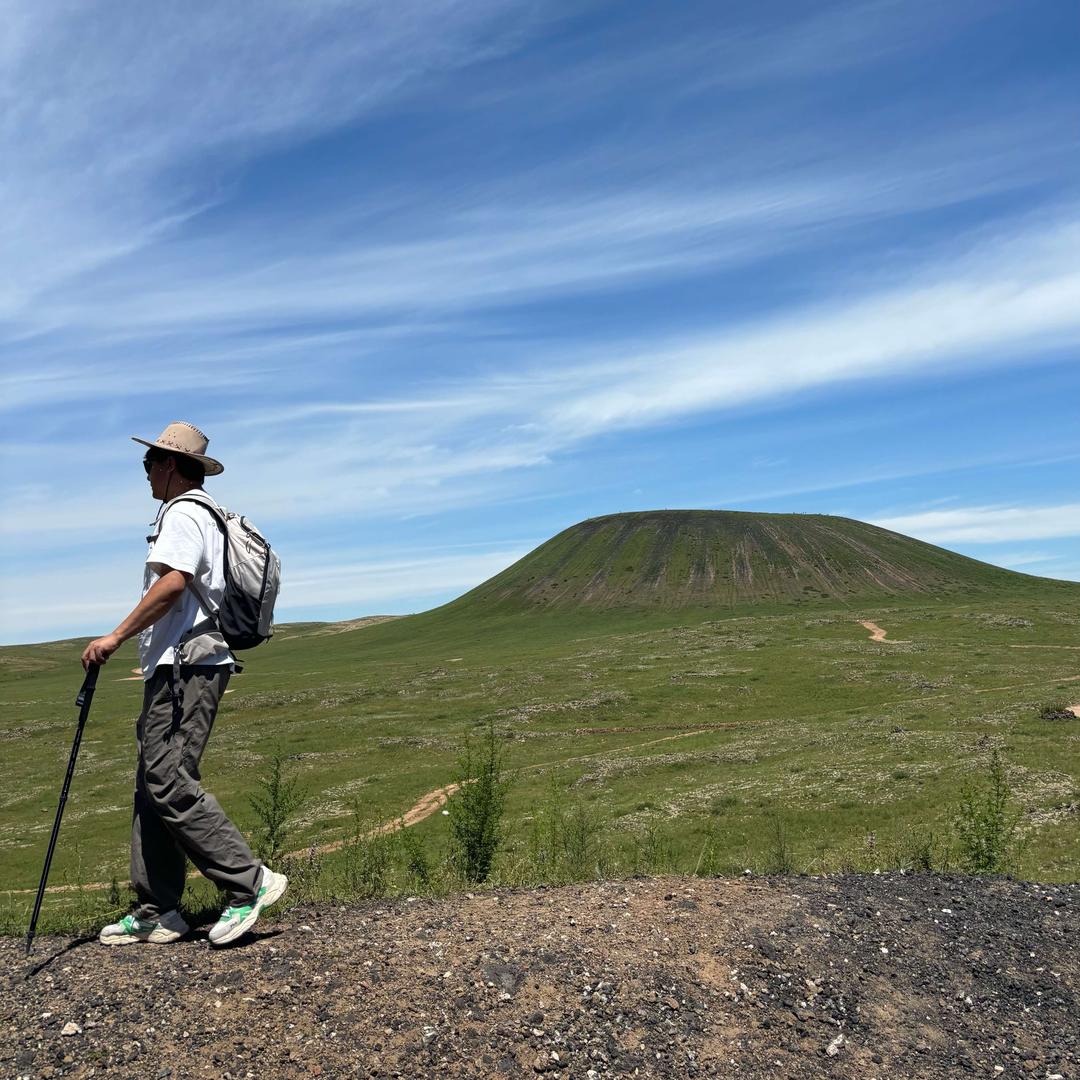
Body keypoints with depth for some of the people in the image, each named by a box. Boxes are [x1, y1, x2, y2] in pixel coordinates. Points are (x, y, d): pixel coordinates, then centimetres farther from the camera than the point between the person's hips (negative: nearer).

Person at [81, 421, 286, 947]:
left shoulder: (183, 513, -7)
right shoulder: (202, 514, 24)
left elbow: (172, 583, -22)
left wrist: (115, 637, -17)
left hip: (185, 666, -11)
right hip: (178, 667, 11)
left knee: (169, 782, -12)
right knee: (153, 786, 10)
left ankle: (249, 882, -7)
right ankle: (155, 912, 15)